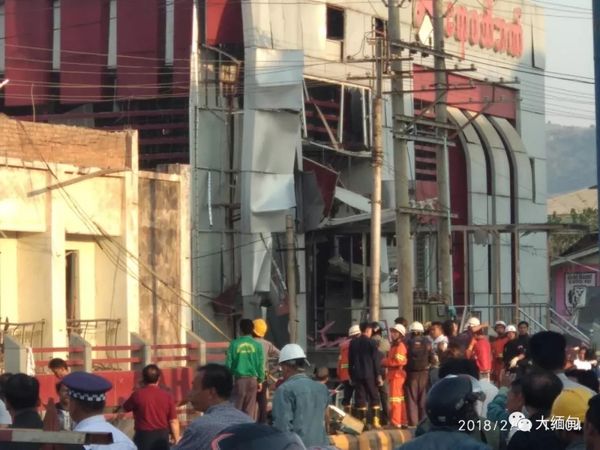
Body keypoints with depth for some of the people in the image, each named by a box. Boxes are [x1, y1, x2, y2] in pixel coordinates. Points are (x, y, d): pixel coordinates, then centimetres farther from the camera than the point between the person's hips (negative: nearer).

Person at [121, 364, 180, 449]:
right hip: (162, 436, 3)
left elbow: (125, 408, 11)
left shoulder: (138, 395, -8)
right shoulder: (167, 396, -3)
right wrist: (177, 440, 7)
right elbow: (173, 421, -2)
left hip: (144, 436, -2)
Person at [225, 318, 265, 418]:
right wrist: (260, 380, 10)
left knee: (236, 406, 5)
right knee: (249, 409, 4)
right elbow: (260, 365, 0)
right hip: (252, 379, 1)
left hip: (239, 379, -1)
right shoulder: (257, 345, -3)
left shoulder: (234, 344, -5)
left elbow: (229, 363, -4)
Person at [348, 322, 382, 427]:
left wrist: (351, 375, 18)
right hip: (370, 374, -4)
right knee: (374, 397, 4)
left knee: (360, 399, 5)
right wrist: (379, 375, -5)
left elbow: (350, 360, 12)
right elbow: (376, 360, -8)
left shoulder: (353, 343, 7)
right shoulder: (371, 342, -7)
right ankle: (375, 421, -3)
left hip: (357, 375, 4)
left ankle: (362, 422, 2)